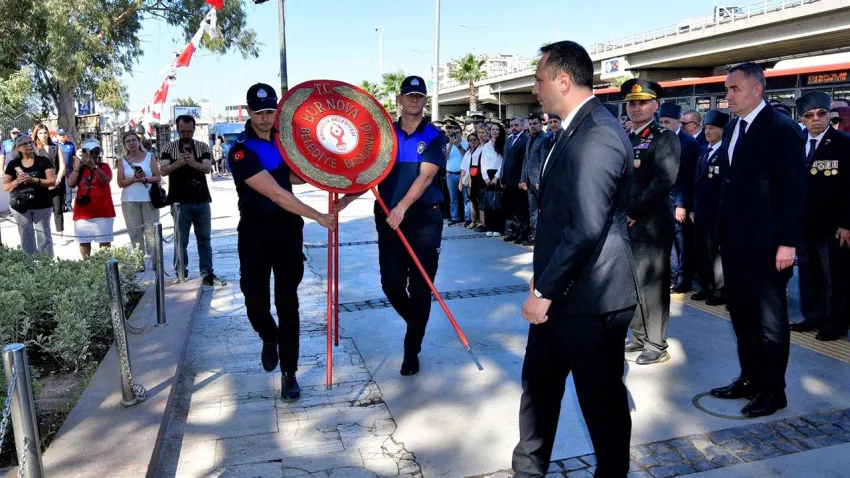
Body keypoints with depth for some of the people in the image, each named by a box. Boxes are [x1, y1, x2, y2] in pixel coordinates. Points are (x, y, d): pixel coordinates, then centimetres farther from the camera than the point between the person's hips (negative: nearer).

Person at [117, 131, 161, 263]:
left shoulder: (149, 157, 5)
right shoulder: (123, 161, 7)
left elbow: (158, 177, 1)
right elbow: (120, 183, 2)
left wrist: (146, 179, -16)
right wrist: (134, 179, -14)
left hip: (149, 199, -1)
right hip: (130, 201, 1)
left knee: (151, 230, -1)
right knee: (135, 232, 3)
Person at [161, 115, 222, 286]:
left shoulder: (203, 147, 5)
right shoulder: (170, 148, 2)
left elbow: (208, 168, -9)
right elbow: (163, 170, -9)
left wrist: (194, 163, -30)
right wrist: (177, 163, -29)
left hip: (202, 200, 2)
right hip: (180, 202, -2)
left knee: (204, 239, 8)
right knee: (181, 240, 5)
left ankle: (207, 273, 13)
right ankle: (181, 274, 13)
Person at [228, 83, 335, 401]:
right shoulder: (242, 151, -16)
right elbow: (276, 194, -24)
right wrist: (318, 217, -25)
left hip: (288, 229, 3)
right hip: (255, 232, -3)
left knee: (287, 303, 2)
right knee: (256, 303, 2)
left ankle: (289, 373, 11)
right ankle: (269, 339, 37)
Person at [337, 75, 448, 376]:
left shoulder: (434, 136, 0)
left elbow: (426, 176, -13)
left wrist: (402, 207, -26)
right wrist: (348, 198, -11)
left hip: (424, 218, -2)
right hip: (389, 218, 2)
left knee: (420, 287, 1)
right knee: (392, 283, 2)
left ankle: (412, 350, 17)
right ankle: (416, 324, 34)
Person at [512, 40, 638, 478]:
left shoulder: (598, 134, -20)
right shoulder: (575, 130, 13)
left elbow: (587, 227, -26)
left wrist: (545, 290, -19)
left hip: (591, 298, -10)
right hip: (560, 291, 10)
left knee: (602, 399, 10)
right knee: (538, 384, 20)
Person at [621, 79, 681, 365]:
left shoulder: (665, 138, -5)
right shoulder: (625, 139, 16)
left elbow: (665, 179, -17)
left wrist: (635, 211, -17)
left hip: (651, 224, -7)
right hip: (625, 223, 7)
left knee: (652, 283, -2)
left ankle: (657, 345, 9)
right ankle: (640, 337, 26)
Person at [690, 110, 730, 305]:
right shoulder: (703, 152, 14)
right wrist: (693, 208, 13)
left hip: (719, 212, -7)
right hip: (701, 211, 7)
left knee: (718, 251, 1)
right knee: (701, 250, 11)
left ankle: (721, 290, 11)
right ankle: (707, 287, 22)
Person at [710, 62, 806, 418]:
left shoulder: (782, 129, -11)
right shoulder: (732, 128, 12)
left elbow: (794, 190, -15)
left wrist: (788, 242, -18)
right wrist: (722, 229, 10)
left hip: (766, 243, -7)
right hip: (734, 240, 8)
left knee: (770, 318, 5)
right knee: (742, 313, 15)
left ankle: (772, 389, 18)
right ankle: (750, 379, 29)